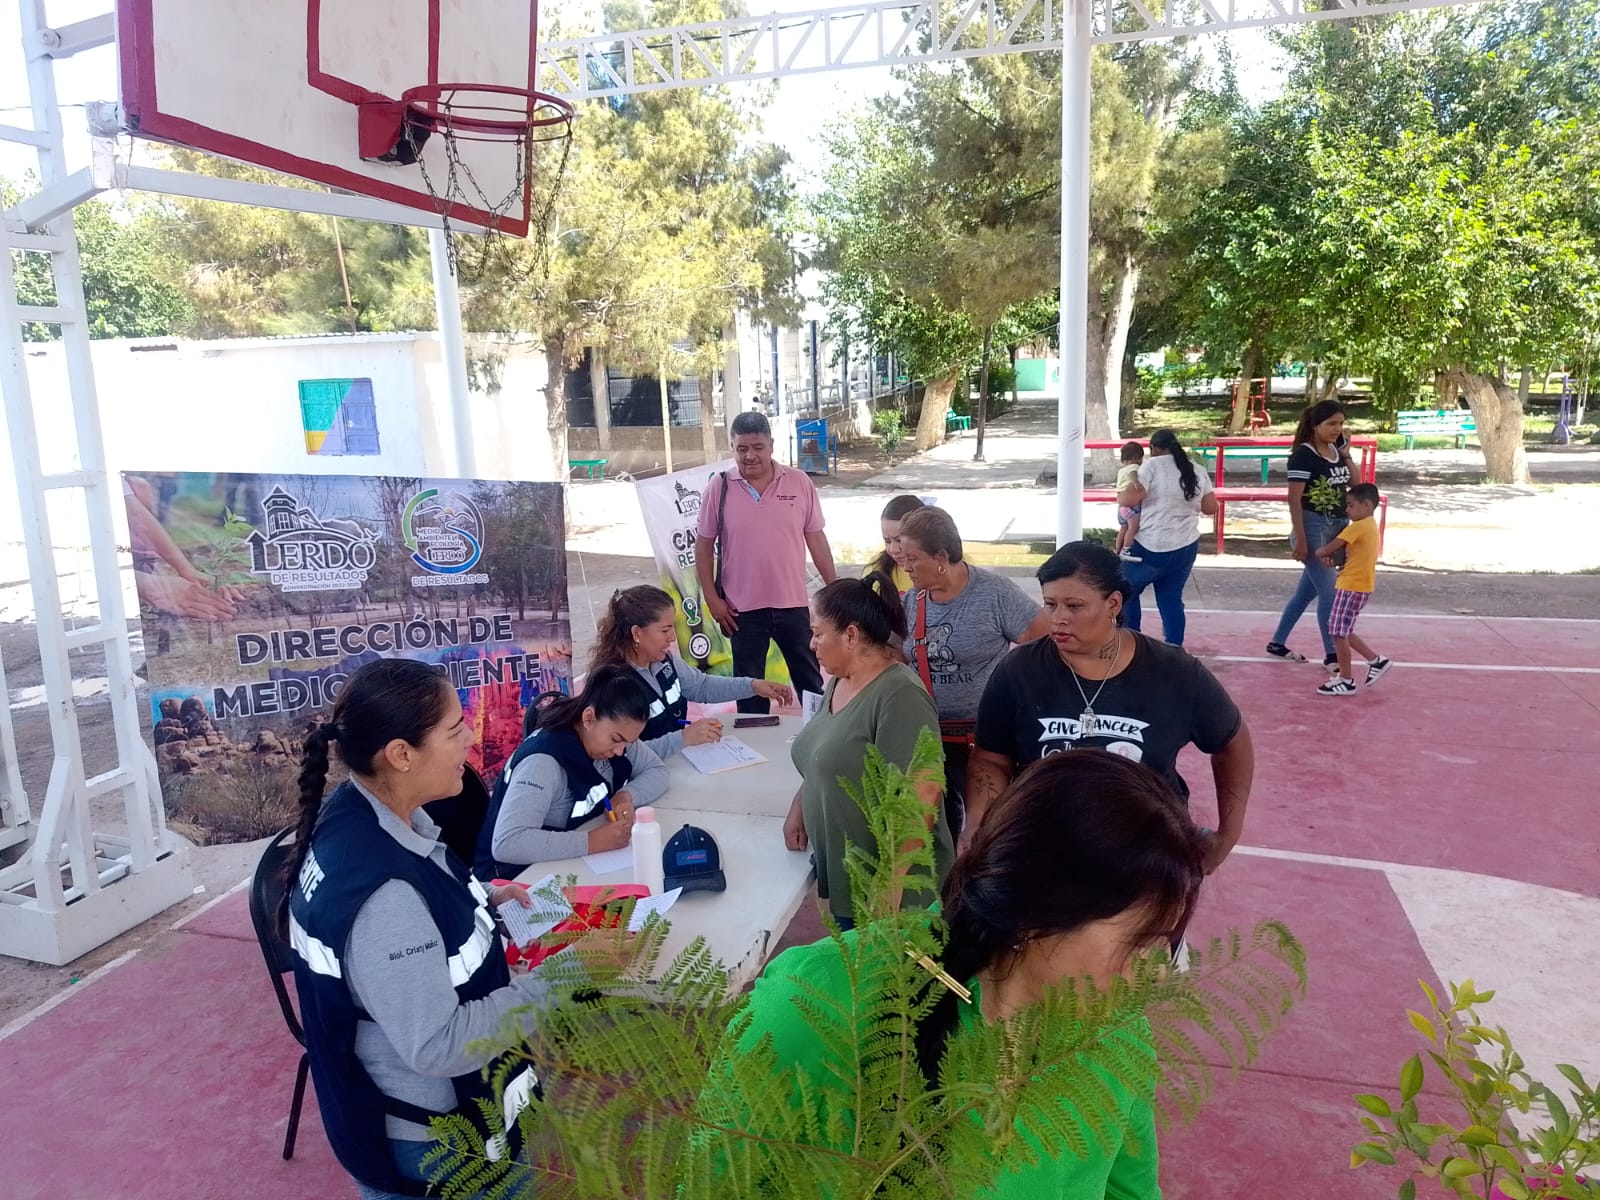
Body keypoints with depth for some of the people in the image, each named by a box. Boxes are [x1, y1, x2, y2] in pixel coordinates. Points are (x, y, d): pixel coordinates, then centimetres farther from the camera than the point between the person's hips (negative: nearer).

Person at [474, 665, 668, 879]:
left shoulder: (610, 729, -5)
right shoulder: (544, 761, -26)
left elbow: (657, 770, 4)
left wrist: (626, 795, -15)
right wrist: (593, 841, -35)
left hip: (578, 866, 7)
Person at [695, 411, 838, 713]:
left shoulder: (799, 482, -3)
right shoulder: (719, 486, -6)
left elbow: (816, 538, 3)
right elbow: (703, 545, 0)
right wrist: (712, 598, -5)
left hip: (793, 603, 1)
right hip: (743, 608, -1)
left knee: (810, 680, 14)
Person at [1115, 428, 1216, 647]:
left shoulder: (1153, 466, -9)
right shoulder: (1197, 472, 9)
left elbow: (1130, 498, -16)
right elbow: (1211, 507, 12)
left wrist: (1119, 492, 5)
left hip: (1152, 548, -5)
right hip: (1186, 548, 6)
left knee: (1126, 592, 13)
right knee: (1171, 599, 12)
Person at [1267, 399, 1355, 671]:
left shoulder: (1336, 449, 8)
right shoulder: (1303, 455, -14)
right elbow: (1294, 499, -16)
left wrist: (1346, 455, 1)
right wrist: (1300, 539, -20)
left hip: (1337, 526, 8)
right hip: (1313, 527, -8)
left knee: (1307, 590, 14)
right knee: (1328, 593, -5)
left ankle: (1277, 643, 26)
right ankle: (1331, 655, 6)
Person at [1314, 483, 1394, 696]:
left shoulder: (1358, 527, -16)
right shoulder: (1371, 526, 15)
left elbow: (1329, 549, -16)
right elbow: (1344, 551, 17)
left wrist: (1319, 553, 5)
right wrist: (1331, 557, -1)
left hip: (1352, 587, -10)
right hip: (1360, 586, 10)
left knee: (1339, 632, -2)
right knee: (1343, 631, 19)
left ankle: (1346, 681, 5)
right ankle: (1376, 660, 23)